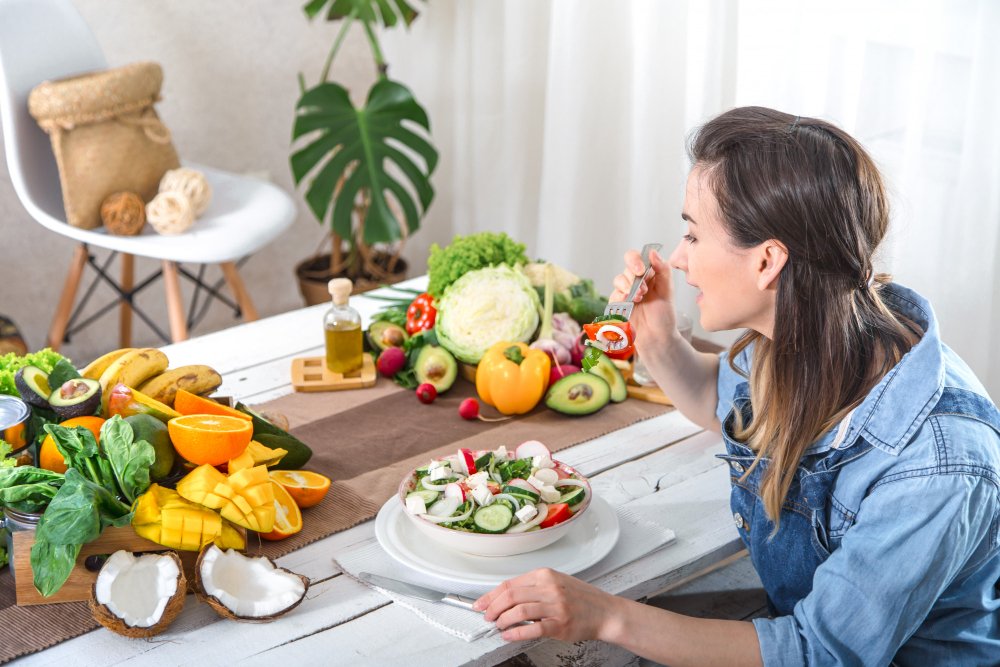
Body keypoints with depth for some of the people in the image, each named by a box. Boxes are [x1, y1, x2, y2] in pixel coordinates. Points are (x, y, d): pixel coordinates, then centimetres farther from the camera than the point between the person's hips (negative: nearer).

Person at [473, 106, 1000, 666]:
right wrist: (658, 342, -6)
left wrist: (608, 616, -32)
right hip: (804, 619, 6)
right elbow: (719, 400, 15)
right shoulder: (794, 343, -10)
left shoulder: (936, 462, -33)